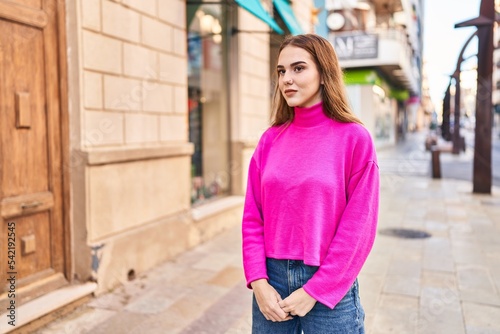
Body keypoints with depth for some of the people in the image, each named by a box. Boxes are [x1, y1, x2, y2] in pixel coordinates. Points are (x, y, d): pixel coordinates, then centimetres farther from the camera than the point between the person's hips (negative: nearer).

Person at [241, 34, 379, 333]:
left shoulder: (354, 138, -9)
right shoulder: (271, 139, 2)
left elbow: (358, 226, -10)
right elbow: (253, 216, 2)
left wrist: (314, 290, -11)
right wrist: (258, 281, -7)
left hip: (329, 289, -3)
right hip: (271, 280, 3)